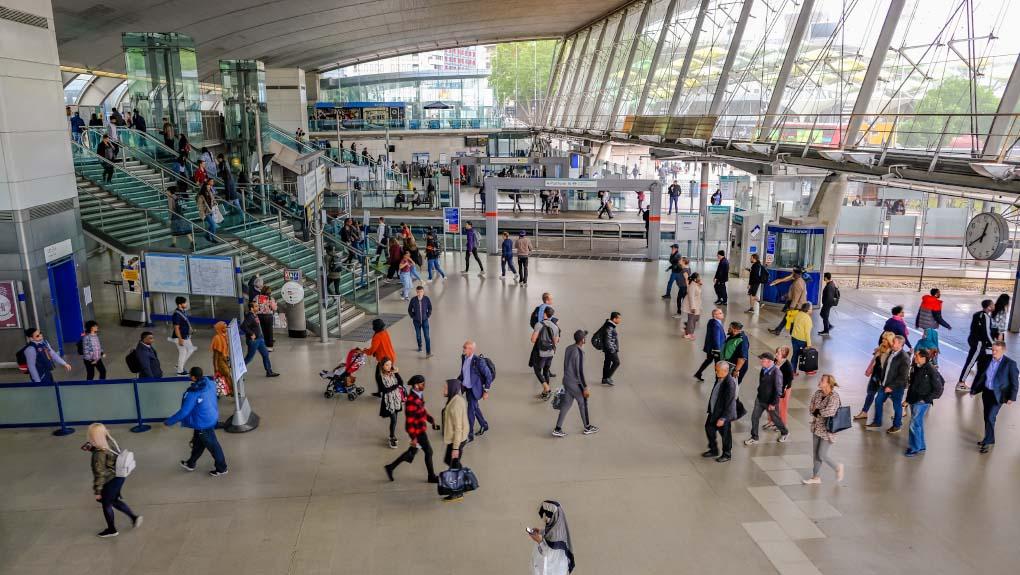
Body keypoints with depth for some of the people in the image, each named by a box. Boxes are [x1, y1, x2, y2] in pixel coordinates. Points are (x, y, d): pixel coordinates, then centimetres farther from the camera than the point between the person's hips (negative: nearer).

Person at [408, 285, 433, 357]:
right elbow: (409, 310, 4)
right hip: (416, 321, 1)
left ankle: (428, 352, -8)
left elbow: (430, 308, 4)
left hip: (425, 320, -1)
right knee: (418, 335, 16)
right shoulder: (413, 300, -11)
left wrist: (428, 315, 0)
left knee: (427, 336, -8)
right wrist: (413, 316, 0)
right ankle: (419, 346, 44)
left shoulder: (426, 299, -11)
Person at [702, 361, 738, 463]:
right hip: (714, 411, 9)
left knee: (725, 434, 11)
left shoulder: (730, 384, -30)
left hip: (723, 413, -9)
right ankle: (714, 450, 40)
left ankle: (726, 455, 34)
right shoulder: (719, 378, -4)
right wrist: (710, 408, 18)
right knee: (709, 428, 20)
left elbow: (729, 403, -26)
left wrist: (722, 418, -22)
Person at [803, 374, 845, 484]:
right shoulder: (817, 393, 1)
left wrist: (817, 411, -15)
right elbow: (810, 408, 1)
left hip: (827, 430, -7)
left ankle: (837, 467, 27)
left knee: (822, 455, 0)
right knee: (815, 454, 14)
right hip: (816, 428, 7)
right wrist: (821, 412, -16)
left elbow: (829, 411, -31)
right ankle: (816, 477, 27)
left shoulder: (834, 396, -21)